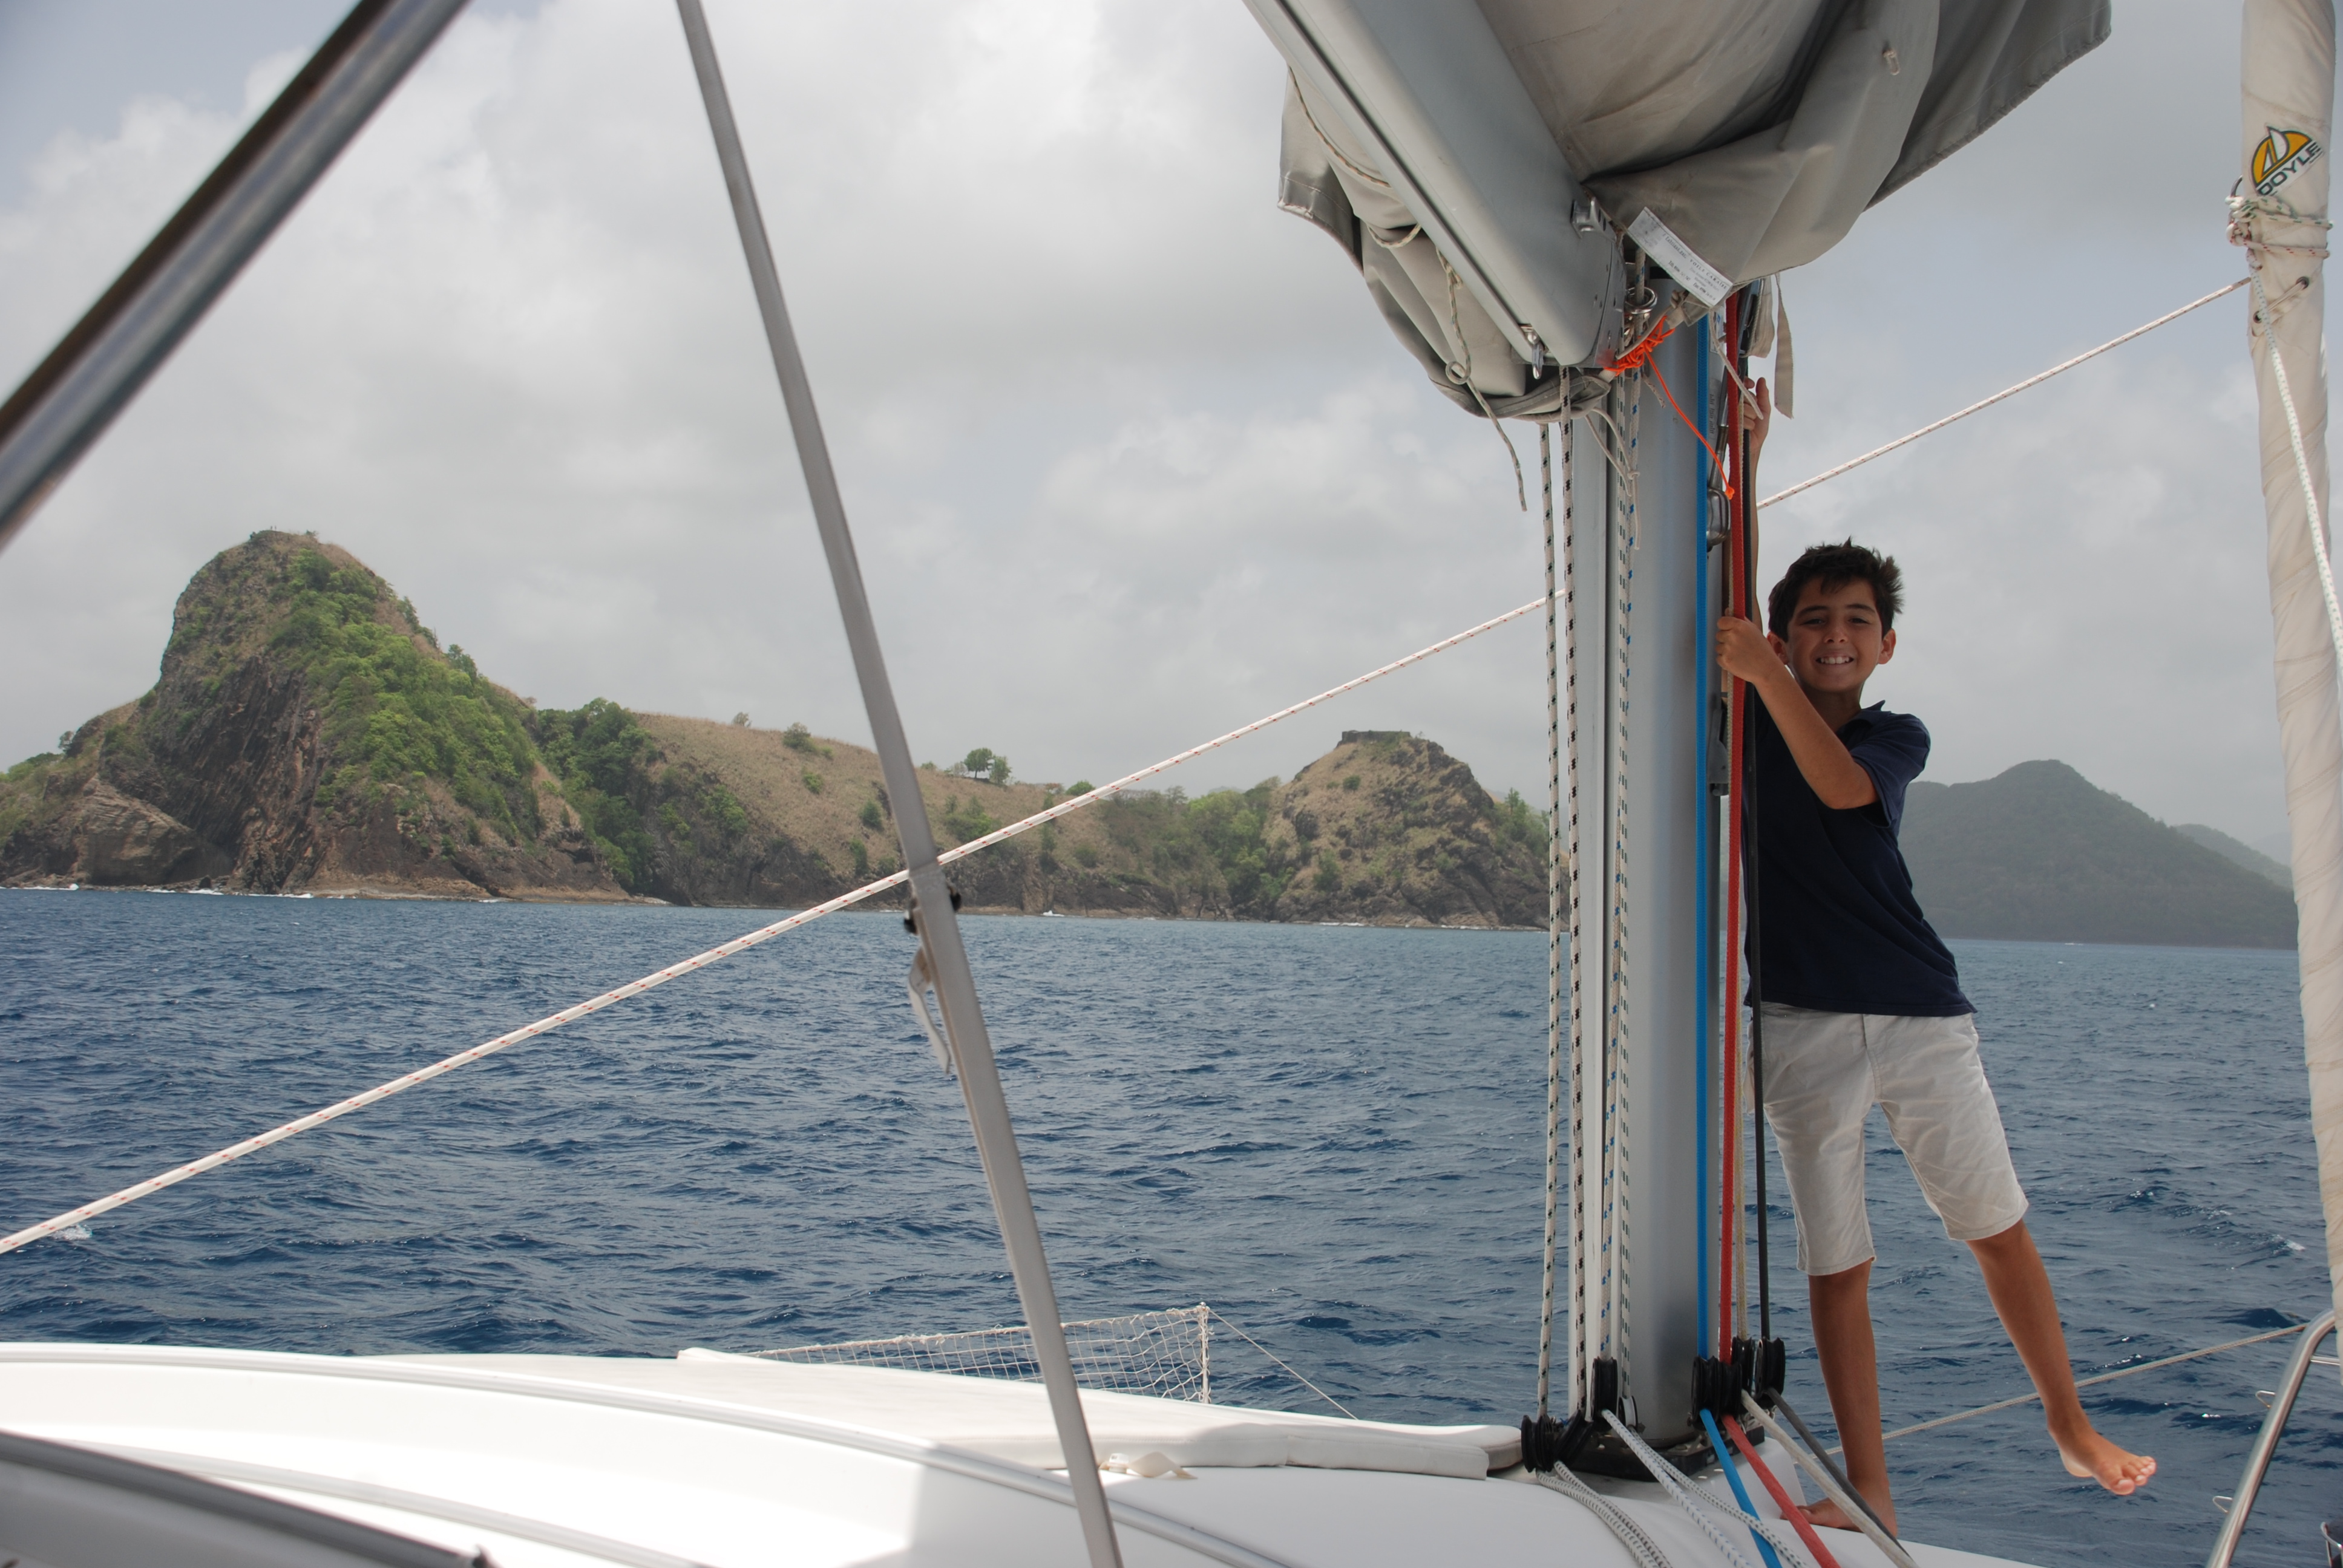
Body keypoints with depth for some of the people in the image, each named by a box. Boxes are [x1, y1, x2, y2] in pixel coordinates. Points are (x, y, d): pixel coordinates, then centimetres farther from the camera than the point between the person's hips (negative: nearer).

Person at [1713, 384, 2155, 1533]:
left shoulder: (1898, 736, 8)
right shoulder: (1754, 720, 8)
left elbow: (1841, 786, -15)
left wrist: (1766, 676, -25)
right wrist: (1743, 457, -6)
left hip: (1921, 1014, 1)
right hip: (1805, 1024, -1)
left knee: (1998, 1226, 9)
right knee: (1835, 1263, 1)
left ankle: (2072, 1428, 29)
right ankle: (1871, 1499, 8)